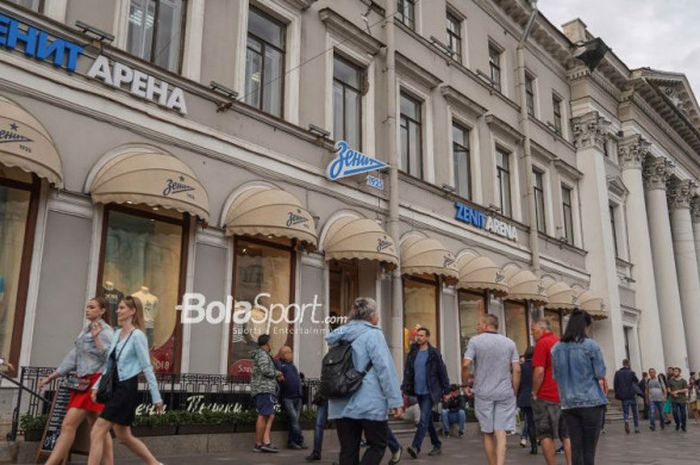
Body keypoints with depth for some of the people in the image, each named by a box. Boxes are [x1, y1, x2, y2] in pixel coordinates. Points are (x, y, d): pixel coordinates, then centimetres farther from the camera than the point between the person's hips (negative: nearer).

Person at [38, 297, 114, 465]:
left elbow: (108, 357, -15)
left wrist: (96, 338, -22)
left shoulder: (105, 331, -7)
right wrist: (52, 376, 18)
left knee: (69, 425, -12)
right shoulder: (85, 330, 18)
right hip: (84, 382, 9)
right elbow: (73, 357, 20)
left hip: (95, 381, -9)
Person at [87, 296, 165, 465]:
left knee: (97, 433, -9)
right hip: (116, 388, 8)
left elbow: (147, 368, -12)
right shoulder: (117, 334, 12)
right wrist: (97, 386, 11)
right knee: (124, 436, 15)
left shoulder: (137, 335, -11)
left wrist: (156, 397, -11)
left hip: (127, 388, -8)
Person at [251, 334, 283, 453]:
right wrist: (277, 373, -2)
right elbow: (266, 370, -18)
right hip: (264, 389, -10)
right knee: (263, 416, -11)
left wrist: (277, 375, 18)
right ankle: (258, 444, -11)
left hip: (260, 390, 10)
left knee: (270, 416, 4)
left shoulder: (262, 355, 25)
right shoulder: (262, 354, -5)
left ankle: (266, 443, -6)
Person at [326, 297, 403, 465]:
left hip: (341, 404, 6)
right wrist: (395, 400, -12)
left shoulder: (341, 335, 13)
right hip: (369, 403, -6)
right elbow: (385, 369, -14)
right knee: (378, 445, 7)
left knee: (348, 450, 8)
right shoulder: (373, 334, -8)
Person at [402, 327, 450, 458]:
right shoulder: (412, 354, 8)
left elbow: (442, 372, -5)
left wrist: (446, 391, -6)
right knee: (428, 420, 13)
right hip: (418, 392, 6)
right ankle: (437, 446, 25)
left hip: (430, 392, -6)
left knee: (424, 419, -14)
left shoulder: (434, 353, -6)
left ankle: (415, 447, -19)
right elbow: (407, 373, 7)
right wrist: (404, 389, -3)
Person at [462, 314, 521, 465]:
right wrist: (514, 392, 8)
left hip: (483, 393, -1)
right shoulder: (509, 343, 6)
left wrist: (465, 384, 2)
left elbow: (466, 365, -12)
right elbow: (517, 370, 1)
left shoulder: (475, 341, -1)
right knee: (501, 433, -2)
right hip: (505, 393, 1)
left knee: (487, 433, 10)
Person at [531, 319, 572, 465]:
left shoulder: (542, 343, -10)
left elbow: (539, 371, -18)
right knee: (567, 435, 11)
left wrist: (534, 392, -7)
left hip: (546, 397, -7)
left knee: (546, 435, 1)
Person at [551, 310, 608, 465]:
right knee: (589, 449, 1)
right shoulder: (591, 345, -6)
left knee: (576, 448, 6)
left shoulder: (556, 348, 6)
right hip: (591, 401, -4)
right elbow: (600, 375, -4)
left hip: (568, 403, 4)